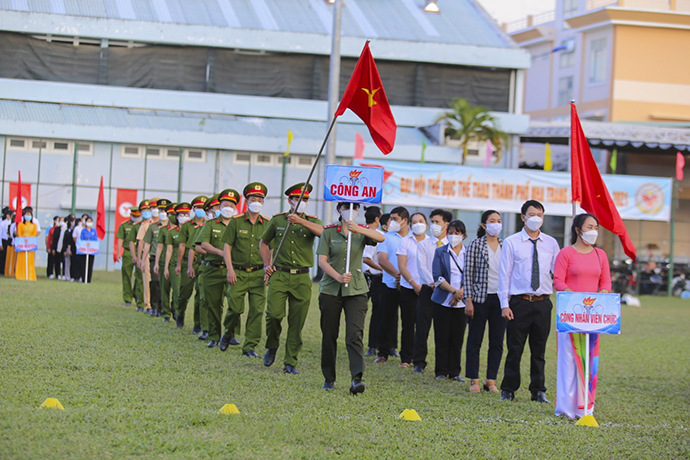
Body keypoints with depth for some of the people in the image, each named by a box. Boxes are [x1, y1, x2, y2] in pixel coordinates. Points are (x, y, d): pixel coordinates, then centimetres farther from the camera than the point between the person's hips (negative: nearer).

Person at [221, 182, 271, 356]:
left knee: (257, 310, -4)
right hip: (238, 273, -1)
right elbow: (227, 246, 2)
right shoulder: (236, 221, 2)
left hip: (258, 273, 2)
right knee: (235, 308, -5)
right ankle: (228, 334, 24)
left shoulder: (267, 224, 7)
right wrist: (230, 269, -6)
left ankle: (250, 346, 4)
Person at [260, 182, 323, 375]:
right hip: (279, 275, 0)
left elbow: (322, 231, -18)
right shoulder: (277, 220, 10)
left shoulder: (312, 221, 7)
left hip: (302, 278, 0)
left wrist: (300, 221, -25)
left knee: (297, 323, 0)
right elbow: (264, 242, 23)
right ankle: (272, 346, 15)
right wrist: (267, 265, 10)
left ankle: (291, 363, 11)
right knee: (274, 313, -14)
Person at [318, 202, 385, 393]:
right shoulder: (329, 232, 4)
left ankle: (357, 379, -21)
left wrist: (358, 229, -29)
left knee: (355, 334, -13)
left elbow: (381, 238, -16)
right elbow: (322, 261, -4)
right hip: (330, 289, 1)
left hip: (356, 291, -1)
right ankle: (329, 378, 19)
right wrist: (338, 277, -19)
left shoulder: (362, 232, 6)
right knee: (329, 335, 6)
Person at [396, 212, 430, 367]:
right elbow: (402, 266, -1)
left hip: (426, 289, 1)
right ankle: (406, 358, 5)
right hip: (408, 289, -1)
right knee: (408, 324, -1)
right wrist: (414, 284, -11)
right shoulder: (405, 243, 4)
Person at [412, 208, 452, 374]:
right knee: (422, 327, -2)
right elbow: (422, 267, -1)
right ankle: (419, 363, 4)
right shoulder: (424, 245, 8)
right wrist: (433, 283, -15)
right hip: (427, 289, 0)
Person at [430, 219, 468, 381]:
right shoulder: (440, 252, 5)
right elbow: (437, 277, -3)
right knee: (442, 337, 0)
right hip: (442, 301, -1)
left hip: (461, 302, 1)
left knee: (457, 337, 1)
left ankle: (454, 372, 8)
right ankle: (441, 372, 7)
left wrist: (461, 292, -12)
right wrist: (454, 290, -14)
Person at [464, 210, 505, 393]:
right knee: (475, 340, 2)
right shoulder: (476, 245, -3)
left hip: (500, 299, 3)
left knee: (497, 342, 4)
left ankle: (491, 380, 12)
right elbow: (468, 273, -4)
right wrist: (468, 300, -9)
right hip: (480, 298, -3)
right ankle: (474, 380, 9)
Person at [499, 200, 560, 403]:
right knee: (515, 349, 1)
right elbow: (504, 274, 0)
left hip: (543, 303, 2)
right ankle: (508, 390, 11)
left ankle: (538, 390, 16)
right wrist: (504, 304, -5)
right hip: (519, 302, -2)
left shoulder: (551, 243, 9)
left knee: (539, 350, 8)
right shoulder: (511, 243, 2)